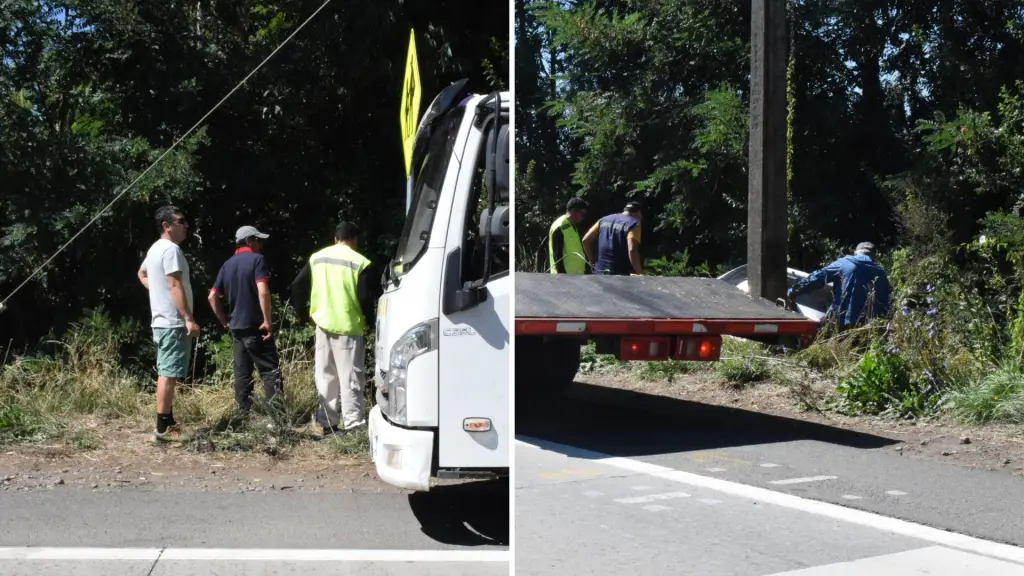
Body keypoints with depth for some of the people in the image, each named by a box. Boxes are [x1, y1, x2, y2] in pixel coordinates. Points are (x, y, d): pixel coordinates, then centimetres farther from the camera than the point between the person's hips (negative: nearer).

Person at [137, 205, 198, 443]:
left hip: (162, 321, 11)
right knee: (169, 374, -10)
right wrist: (190, 319, -24)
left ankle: (168, 423, 21)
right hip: (173, 322, -11)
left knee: (166, 373, 14)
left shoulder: (155, 248, 17)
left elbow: (142, 274, 35)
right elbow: (176, 286, -23)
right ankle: (163, 427, -10)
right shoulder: (171, 249, -16)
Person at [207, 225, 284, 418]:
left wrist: (225, 321, 17)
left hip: (236, 327, 7)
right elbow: (263, 292, -20)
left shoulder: (227, 265, 13)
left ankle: (243, 415, 11)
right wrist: (268, 320, -17)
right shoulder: (257, 259, -7)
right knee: (270, 369, -4)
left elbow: (212, 297, 11)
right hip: (256, 326, -7)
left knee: (242, 373, 9)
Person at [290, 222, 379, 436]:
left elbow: (297, 287, 8)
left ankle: (328, 424, 15)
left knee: (326, 377, 12)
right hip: (349, 327, -5)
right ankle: (353, 425, -3)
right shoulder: (359, 262, -9)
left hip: (324, 325, 5)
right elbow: (366, 298, -11)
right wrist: (370, 321, 4)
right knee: (350, 379, -2)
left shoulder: (317, 258, 6)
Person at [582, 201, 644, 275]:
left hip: (600, 271, 6)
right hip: (621, 274, -6)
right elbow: (632, 250, -21)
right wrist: (640, 273, -13)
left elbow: (585, 240, 11)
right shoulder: (633, 224, -5)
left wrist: (593, 261, 18)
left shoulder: (605, 220, 15)